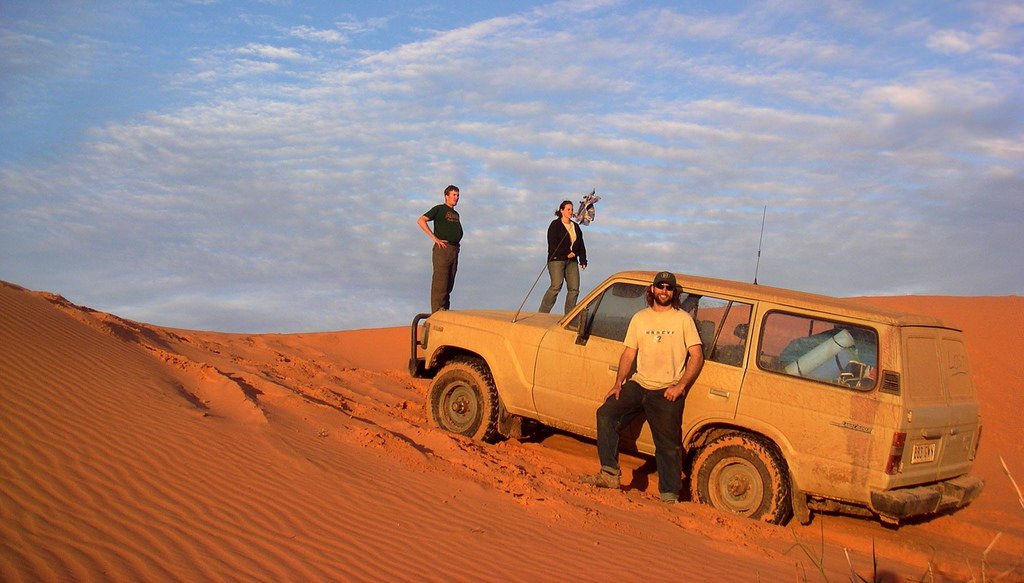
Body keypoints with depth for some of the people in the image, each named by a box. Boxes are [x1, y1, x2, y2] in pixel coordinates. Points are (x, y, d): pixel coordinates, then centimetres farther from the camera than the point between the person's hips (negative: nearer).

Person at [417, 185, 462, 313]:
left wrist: (456, 247, 15)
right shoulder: (439, 209, 1)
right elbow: (421, 221, -10)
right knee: (440, 283, -10)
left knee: (449, 284, 8)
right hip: (442, 249, -7)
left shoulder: (456, 214, 23)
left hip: (454, 250, 7)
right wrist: (434, 238, -14)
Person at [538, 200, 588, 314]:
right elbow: (553, 244, -10)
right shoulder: (555, 225, -1)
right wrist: (566, 253, -16)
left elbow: (581, 244, 21)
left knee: (574, 288, -2)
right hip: (557, 259, -7)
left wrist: (583, 260, 10)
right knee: (556, 286, -17)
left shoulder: (575, 226, 20)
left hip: (572, 261, 7)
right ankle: (542, 313, -13)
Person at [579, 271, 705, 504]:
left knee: (668, 444, -3)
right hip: (638, 385, 4)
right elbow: (629, 354, 13)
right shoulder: (640, 318, 12)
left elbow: (697, 356, -2)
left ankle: (670, 496, 6)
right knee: (606, 414, -15)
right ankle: (610, 474, -14)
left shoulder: (683, 319, 2)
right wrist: (618, 383, 0)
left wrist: (681, 385, -13)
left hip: (667, 392, -3)